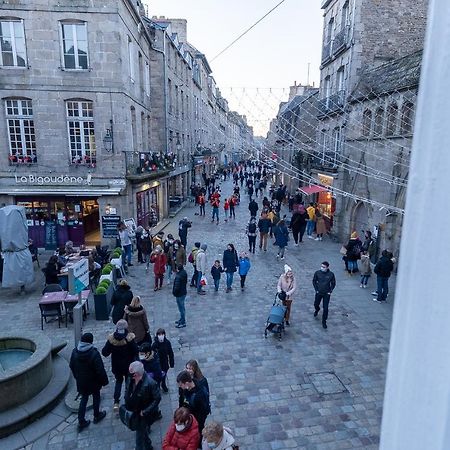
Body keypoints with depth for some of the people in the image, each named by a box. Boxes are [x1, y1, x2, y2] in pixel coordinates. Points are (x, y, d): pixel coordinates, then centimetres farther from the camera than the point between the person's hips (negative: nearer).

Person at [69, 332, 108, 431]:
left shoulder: (75, 352, -10)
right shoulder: (94, 353, -29)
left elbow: (72, 366, 5)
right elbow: (100, 370, -24)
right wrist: (104, 381, -9)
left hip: (81, 381, 5)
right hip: (93, 381, -4)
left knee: (84, 398, 20)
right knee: (96, 397, 19)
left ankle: (81, 421, 24)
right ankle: (97, 416, 36)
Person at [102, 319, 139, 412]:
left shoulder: (111, 338, -15)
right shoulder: (129, 338, -22)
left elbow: (104, 353, -10)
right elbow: (135, 352, -18)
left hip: (116, 366, 2)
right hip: (128, 366, -2)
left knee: (118, 381, 25)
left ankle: (116, 402, 14)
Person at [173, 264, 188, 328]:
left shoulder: (178, 276, -29)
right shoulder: (184, 273, -1)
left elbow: (177, 287, -28)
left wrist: (174, 292, -10)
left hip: (179, 294, -9)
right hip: (184, 292, 9)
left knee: (181, 308, 2)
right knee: (182, 307, 23)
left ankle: (183, 323, 13)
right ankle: (182, 319, 40)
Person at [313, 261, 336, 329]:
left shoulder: (331, 274, -12)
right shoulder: (317, 273, -12)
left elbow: (333, 283, 1)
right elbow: (314, 281, 2)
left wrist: (330, 291, -4)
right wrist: (316, 289, -1)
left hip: (327, 294, -2)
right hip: (319, 293, 2)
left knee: (325, 308, -2)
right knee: (316, 304, 19)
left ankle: (324, 321, 13)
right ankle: (317, 310, 55)